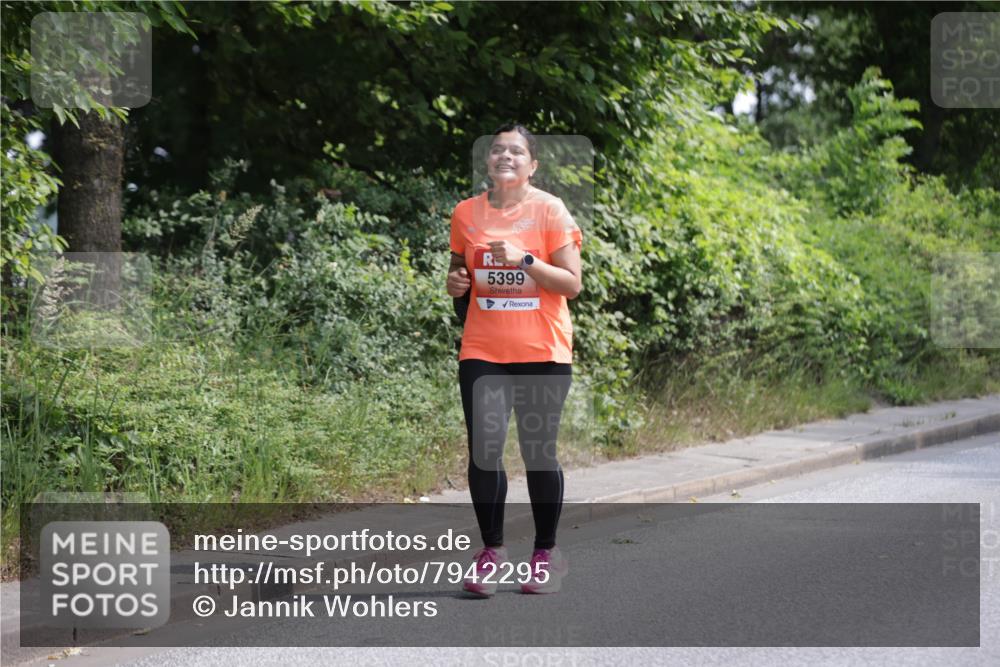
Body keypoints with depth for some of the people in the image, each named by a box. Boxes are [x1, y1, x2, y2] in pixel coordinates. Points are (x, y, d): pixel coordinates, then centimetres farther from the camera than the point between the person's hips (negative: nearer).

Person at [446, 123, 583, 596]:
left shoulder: (549, 210, -2)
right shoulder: (466, 213, 7)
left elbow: (572, 283, -5)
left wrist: (524, 259, -17)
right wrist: (456, 283, -2)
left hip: (542, 353, -2)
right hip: (482, 352, 2)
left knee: (538, 452, 3)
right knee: (483, 448, -7)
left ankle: (546, 553, 18)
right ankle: (492, 552, 6)